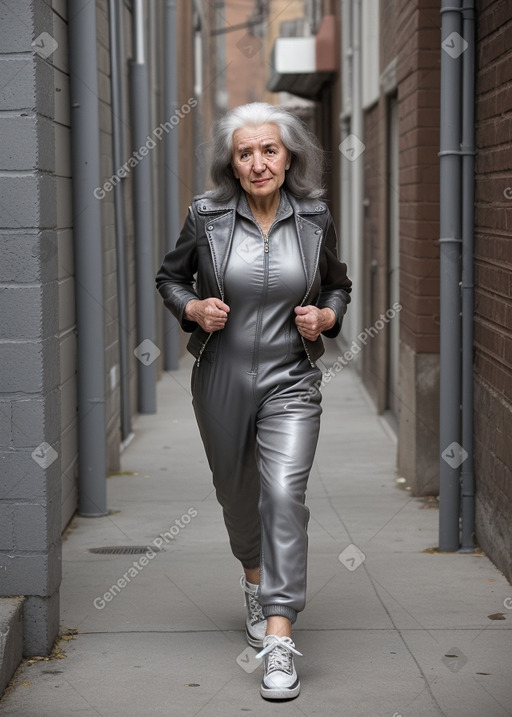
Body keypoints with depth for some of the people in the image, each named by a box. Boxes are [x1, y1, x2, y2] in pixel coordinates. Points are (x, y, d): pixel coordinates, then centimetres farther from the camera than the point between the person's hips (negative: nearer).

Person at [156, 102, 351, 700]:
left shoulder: (315, 219, -2)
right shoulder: (207, 216, -4)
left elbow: (338, 284, 15)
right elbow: (170, 277, 9)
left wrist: (326, 316, -6)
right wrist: (194, 308, -11)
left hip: (290, 381, -1)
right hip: (222, 377, 2)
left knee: (284, 493, -17)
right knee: (237, 494, 17)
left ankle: (279, 639, -16)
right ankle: (255, 580, 48)